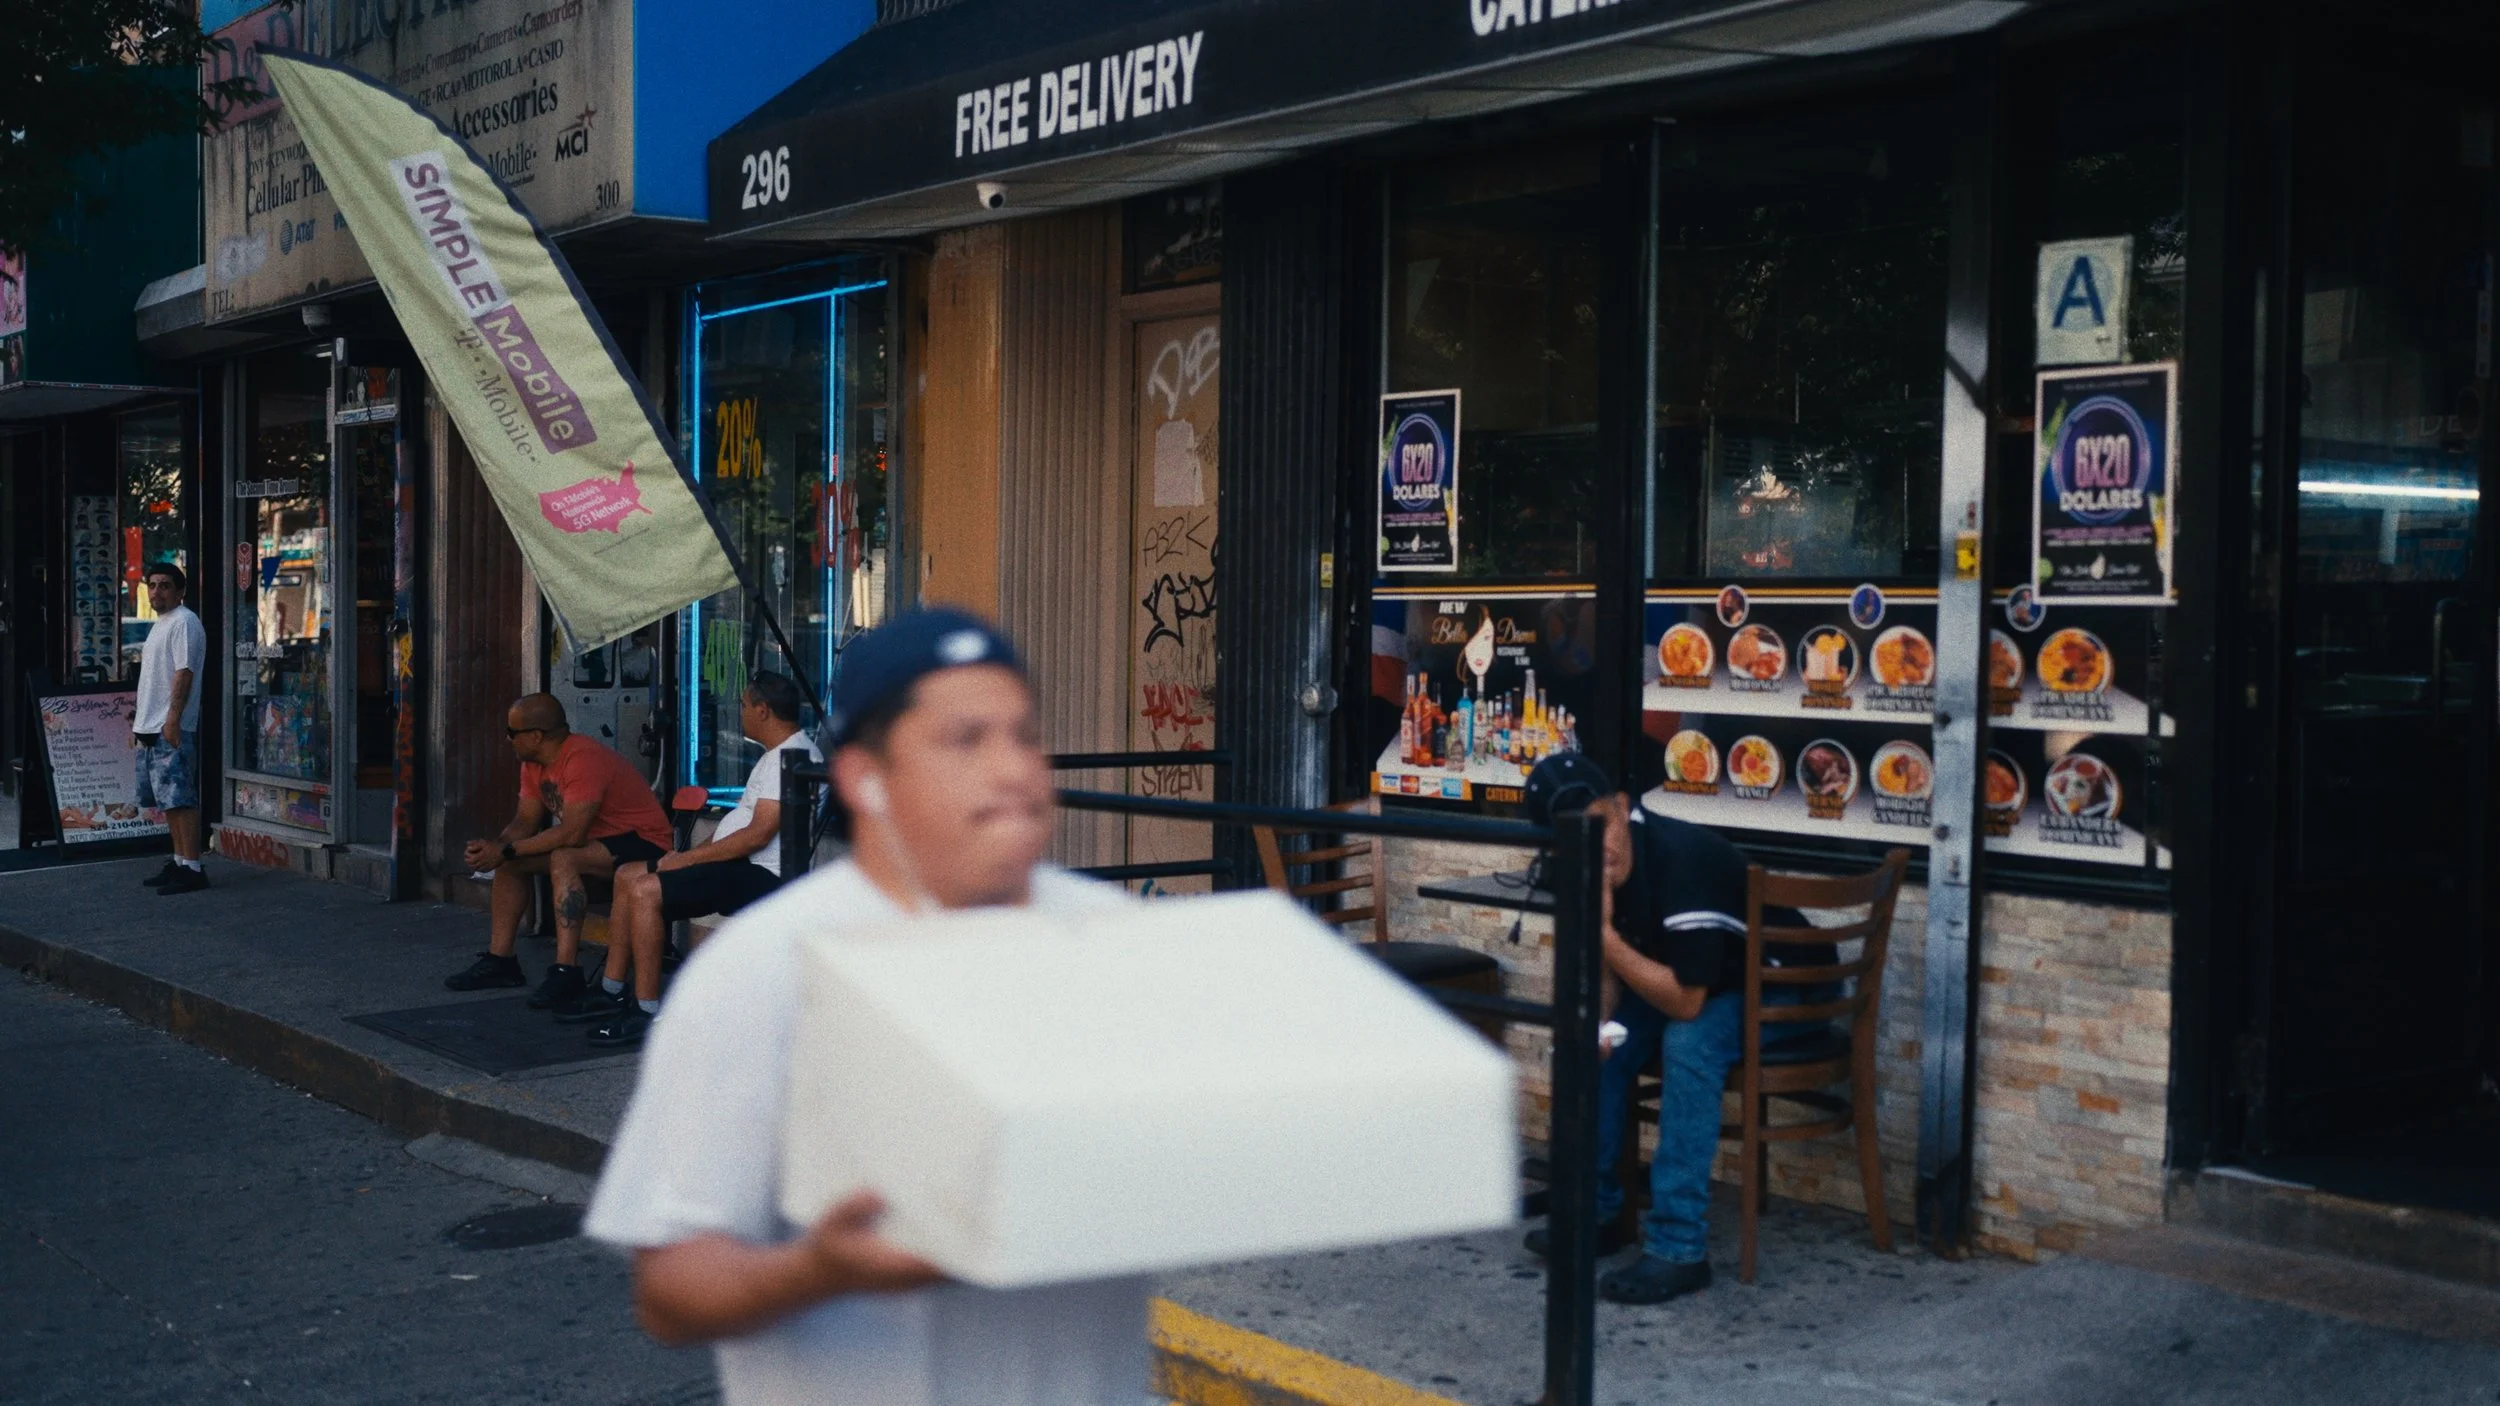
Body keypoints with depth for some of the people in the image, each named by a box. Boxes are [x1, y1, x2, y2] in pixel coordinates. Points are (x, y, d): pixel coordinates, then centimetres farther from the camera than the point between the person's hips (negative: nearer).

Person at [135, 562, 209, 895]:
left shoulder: (183, 622, -10)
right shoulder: (160, 624, 21)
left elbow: (184, 672, -18)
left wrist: (173, 720, -24)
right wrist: (139, 720, 25)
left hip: (172, 730, -10)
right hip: (152, 729, 10)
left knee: (180, 799, -11)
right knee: (168, 800, 12)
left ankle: (192, 868, -12)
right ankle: (179, 861, 18)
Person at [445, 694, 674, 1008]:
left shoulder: (584, 759, -26)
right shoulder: (534, 765, 4)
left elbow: (571, 835, -31)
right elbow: (525, 822, 7)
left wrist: (506, 850, -27)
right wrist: (493, 846, -15)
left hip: (643, 842, -10)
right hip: (596, 840, 10)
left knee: (563, 859, -34)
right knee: (509, 861, 5)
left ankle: (566, 971, -35)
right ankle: (499, 961, 8)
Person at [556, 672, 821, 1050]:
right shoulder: (776, 755, 19)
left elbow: (758, 835, -23)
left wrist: (688, 859, -16)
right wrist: (692, 854, 9)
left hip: (761, 876, -11)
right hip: (739, 865, 11)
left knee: (645, 890, -23)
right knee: (628, 876, 10)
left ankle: (648, 1013, -18)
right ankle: (611, 991, 13)